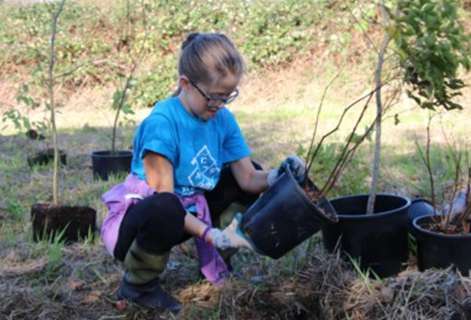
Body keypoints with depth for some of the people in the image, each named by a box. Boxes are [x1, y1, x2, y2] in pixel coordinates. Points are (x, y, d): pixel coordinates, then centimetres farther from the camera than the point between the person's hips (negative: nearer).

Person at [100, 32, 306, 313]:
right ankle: (138, 285, -11)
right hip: (136, 220, -7)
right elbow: (164, 199, -28)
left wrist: (279, 175, -27)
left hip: (189, 211, 7)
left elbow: (248, 178, -6)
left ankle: (216, 260, 13)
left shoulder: (223, 118, -4)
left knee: (252, 172, 2)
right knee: (166, 208, -42)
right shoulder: (162, 123, -26)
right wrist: (212, 235, -35)